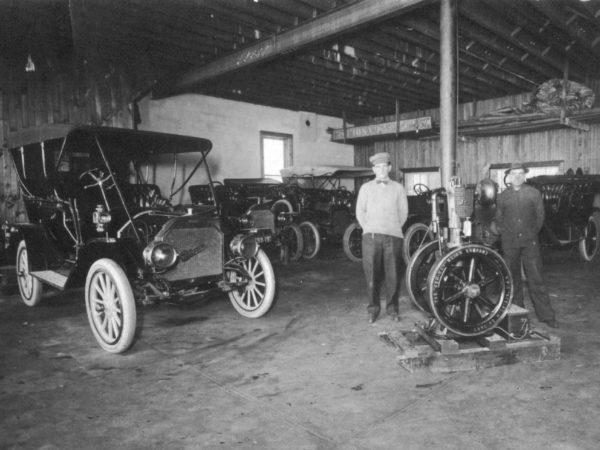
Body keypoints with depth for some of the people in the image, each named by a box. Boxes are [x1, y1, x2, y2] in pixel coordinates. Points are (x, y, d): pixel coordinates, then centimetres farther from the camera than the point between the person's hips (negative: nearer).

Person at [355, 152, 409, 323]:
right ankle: (373, 308, 10)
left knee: (393, 275, 0)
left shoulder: (398, 188, 12)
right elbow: (360, 212, 12)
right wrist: (368, 228, 3)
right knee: (371, 275, -1)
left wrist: (394, 227, 5)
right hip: (371, 236, 0)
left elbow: (403, 212, 12)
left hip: (394, 236, 0)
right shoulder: (366, 188, 12)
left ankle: (392, 308, 13)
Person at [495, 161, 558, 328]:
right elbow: (498, 218, 15)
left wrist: (533, 232, 3)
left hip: (530, 241, -1)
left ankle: (546, 315, 4)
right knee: (512, 279, 7)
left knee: (536, 279, -3)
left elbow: (540, 215, 8)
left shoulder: (534, 193, 4)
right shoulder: (503, 196, 8)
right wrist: (504, 233, 6)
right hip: (509, 243, 2)